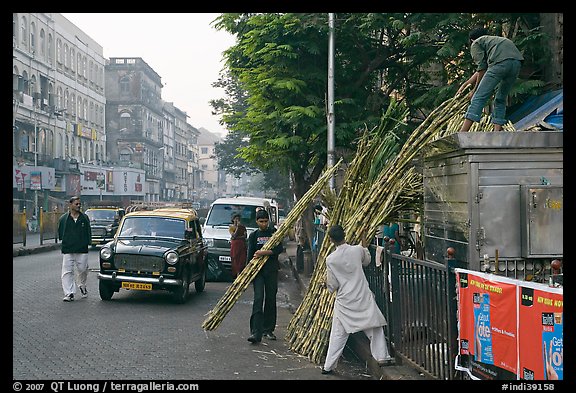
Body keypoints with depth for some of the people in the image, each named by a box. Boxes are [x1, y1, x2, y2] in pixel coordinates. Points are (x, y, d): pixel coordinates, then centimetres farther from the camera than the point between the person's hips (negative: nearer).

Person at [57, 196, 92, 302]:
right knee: (67, 272, -5)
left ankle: (82, 286, 33)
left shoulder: (85, 218, 8)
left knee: (83, 269, 5)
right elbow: (60, 233, 12)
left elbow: (88, 232, 12)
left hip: (82, 250, 1)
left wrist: (87, 242, 4)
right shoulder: (63, 218, 5)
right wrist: (65, 242, 8)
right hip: (67, 250, -1)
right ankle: (69, 293, -2)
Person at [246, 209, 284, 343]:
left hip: (271, 270, 1)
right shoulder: (253, 235, 7)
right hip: (258, 271, -1)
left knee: (271, 300, 6)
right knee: (258, 299, -11)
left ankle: (268, 330, 18)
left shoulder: (274, 232, 6)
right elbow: (250, 254, 5)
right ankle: (256, 333, -15)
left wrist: (264, 252, -18)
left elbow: (279, 249, -7)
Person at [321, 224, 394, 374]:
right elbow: (367, 261, 18)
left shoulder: (330, 259, -11)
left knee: (338, 334, 6)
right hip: (363, 297, 1)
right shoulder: (358, 250, -7)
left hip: (344, 301, 0)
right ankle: (382, 357, 15)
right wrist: (364, 245, 31)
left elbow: (332, 286, -4)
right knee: (375, 327, 13)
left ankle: (328, 366, 11)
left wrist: (327, 285, 18)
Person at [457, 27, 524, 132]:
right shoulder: (494, 39, 41)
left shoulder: (476, 43, 20)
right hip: (517, 62, 7)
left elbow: (482, 68, 7)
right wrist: (465, 84, 50)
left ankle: (462, 133, -15)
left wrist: (475, 89, 15)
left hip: (500, 62, -7)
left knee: (479, 97, -8)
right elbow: (481, 70, 43)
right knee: (500, 99, 19)